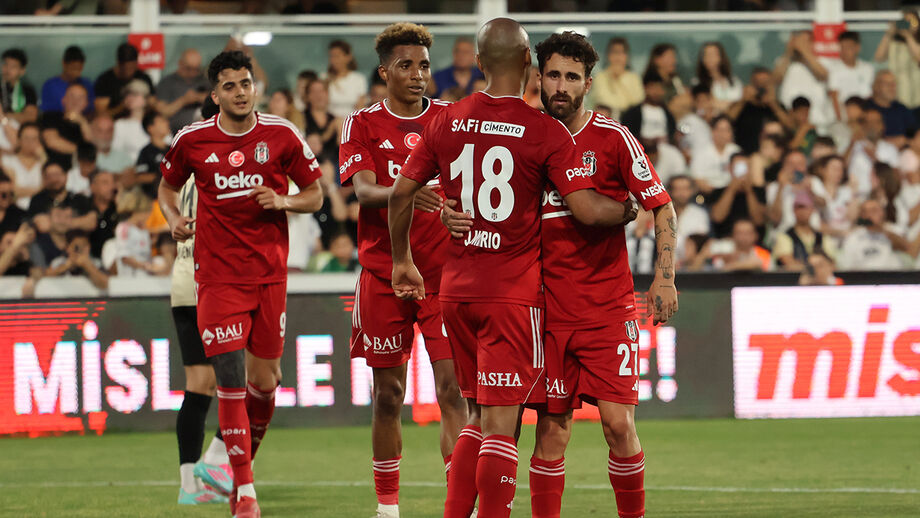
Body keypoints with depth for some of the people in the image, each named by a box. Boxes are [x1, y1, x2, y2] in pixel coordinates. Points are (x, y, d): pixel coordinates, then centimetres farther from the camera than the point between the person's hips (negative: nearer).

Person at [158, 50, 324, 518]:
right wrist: (173, 217, -3)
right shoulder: (191, 140, 0)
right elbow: (168, 185, 18)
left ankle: (244, 458, 33)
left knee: (264, 381, 5)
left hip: (269, 272, 1)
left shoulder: (282, 136, 0)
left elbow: (314, 195, 7)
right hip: (217, 276, -1)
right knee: (230, 379, -10)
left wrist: (282, 201, -13)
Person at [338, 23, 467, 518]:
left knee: (453, 389, -10)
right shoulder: (363, 124, 3)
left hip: (445, 273, 0)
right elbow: (363, 191, -12)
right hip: (384, 276, 0)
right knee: (388, 396, 6)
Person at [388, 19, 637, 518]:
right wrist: (628, 209, 8)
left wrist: (402, 262, 23)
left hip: (455, 287, 5)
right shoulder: (546, 131, -9)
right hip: (511, 292, -5)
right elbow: (587, 210, -13)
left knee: (479, 418, 17)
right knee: (500, 424, -4)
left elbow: (400, 194, 10)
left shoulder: (446, 122, 4)